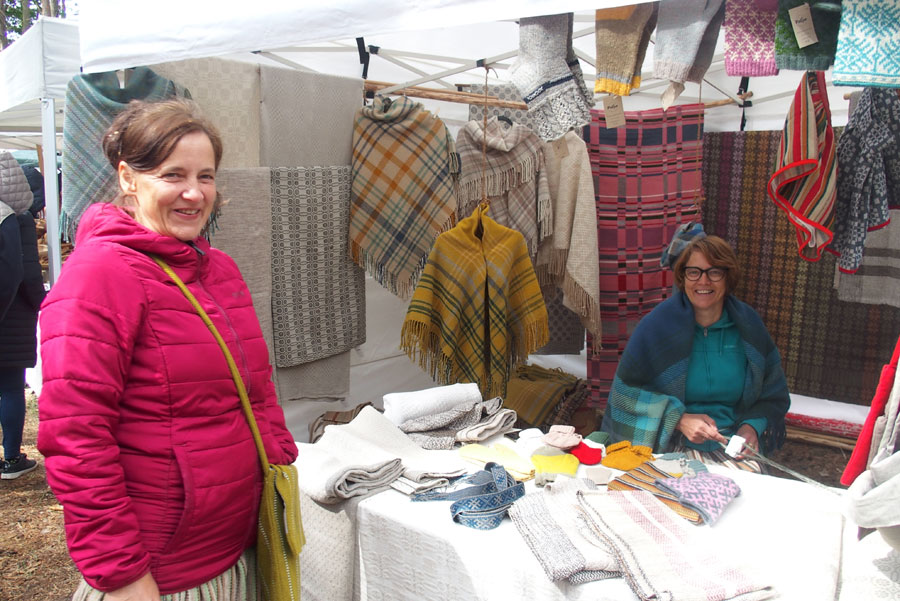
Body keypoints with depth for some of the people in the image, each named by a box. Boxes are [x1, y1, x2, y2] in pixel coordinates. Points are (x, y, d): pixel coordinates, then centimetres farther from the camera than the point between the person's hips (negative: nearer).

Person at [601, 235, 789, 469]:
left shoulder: (748, 326, 6)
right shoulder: (657, 325, -5)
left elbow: (773, 395, 17)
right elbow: (626, 392, -4)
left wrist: (753, 426, -4)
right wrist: (678, 419, -16)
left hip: (733, 445, 4)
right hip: (669, 445, -3)